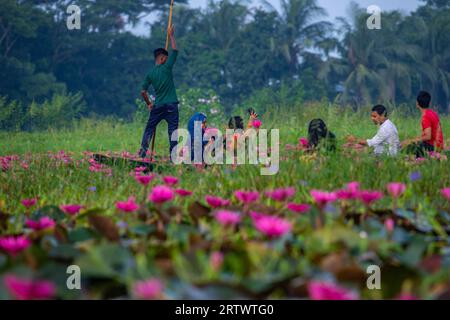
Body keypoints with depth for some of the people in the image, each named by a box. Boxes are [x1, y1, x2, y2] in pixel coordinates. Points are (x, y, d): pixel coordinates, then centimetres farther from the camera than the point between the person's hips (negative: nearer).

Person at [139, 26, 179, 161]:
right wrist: (171, 36, 11)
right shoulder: (166, 68, -6)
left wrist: (149, 104, 19)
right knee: (172, 130, -1)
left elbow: (143, 92, 5)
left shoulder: (150, 74, 5)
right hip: (171, 105, -3)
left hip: (157, 106, 3)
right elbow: (175, 51, 1)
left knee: (149, 129, 13)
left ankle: (143, 152, 4)